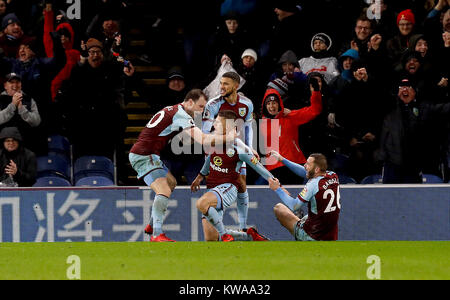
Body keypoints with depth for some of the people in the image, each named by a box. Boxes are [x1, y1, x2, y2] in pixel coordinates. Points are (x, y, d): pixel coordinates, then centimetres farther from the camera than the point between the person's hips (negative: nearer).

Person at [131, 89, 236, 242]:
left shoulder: (173, 110, 14)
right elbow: (203, 140, -26)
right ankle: (157, 235, -28)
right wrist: (228, 137, -22)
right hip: (144, 156, -11)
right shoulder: (180, 114, -17)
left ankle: (152, 226, 29)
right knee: (164, 191, -22)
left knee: (171, 182, 25)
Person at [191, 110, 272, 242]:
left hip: (228, 188, -7)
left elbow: (258, 167, -4)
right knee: (211, 238, 0)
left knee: (202, 204, -39)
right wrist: (201, 176, 34)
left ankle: (225, 235, -24)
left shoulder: (238, 147, -12)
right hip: (213, 189, 7)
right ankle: (249, 235, 18)